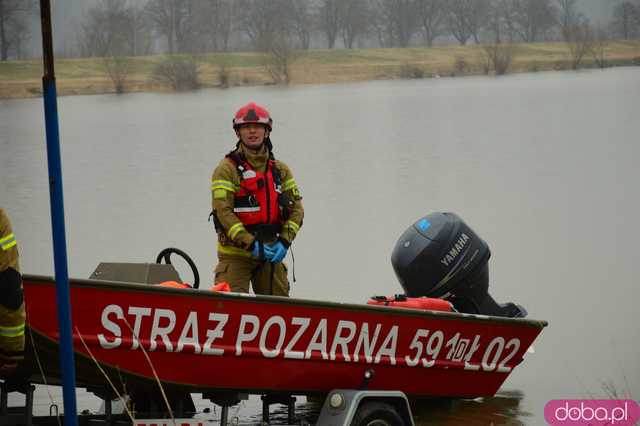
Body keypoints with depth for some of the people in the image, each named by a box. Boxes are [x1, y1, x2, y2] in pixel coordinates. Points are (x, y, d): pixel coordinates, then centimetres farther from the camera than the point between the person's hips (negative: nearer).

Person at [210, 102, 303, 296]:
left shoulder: (280, 170, 13)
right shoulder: (227, 169, -2)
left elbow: (296, 208, 9)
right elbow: (223, 211, -12)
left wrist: (284, 242, -7)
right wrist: (251, 243, -20)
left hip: (270, 254, 5)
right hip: (235, 253, -5)